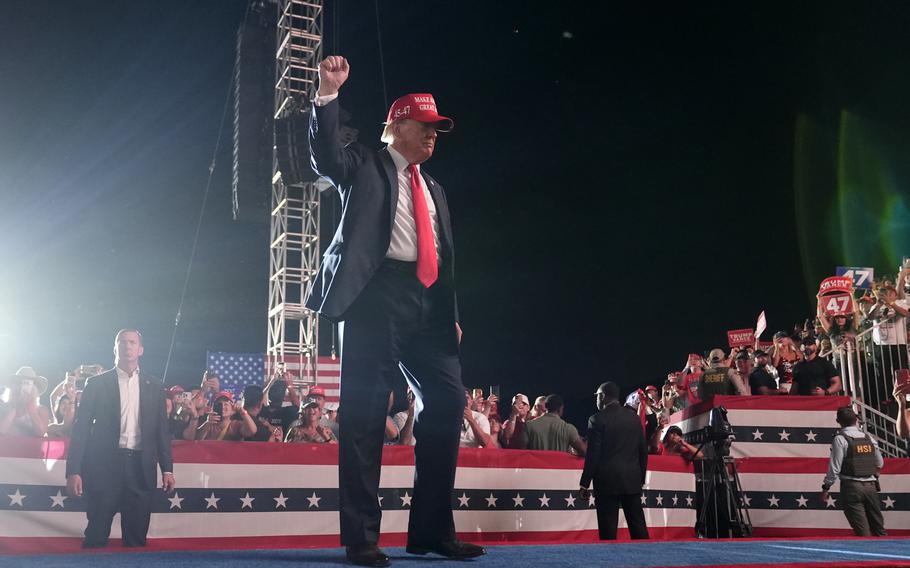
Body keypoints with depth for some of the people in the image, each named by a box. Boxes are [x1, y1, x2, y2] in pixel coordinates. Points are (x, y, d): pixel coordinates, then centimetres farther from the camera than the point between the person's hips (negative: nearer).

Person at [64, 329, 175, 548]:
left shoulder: (154, 386, 11)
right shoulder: (97, 383, 4)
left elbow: (162, 430, 11)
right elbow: (81, 428, 0)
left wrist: (167, 469, 4)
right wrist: (73, 471, -8)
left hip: (140, 467, 2)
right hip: (104, 465, -2)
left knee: (137, 537, 5)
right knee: (96, 536, 1)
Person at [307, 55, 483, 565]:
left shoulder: (434, 189, 26)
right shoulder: (365, 165, 11)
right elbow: (325, 157, -10)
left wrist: (453, 314, 15)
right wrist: (329, 93, -20)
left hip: (428, 303, 6)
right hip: (376, 293, -6)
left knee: (448, 403, 0)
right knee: (366, 412, -6)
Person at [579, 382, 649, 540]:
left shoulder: (597, 420, -7)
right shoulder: (634, 418, 9)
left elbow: (593, 455, -9)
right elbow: (643, 451, 11)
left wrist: (585, 484, -3)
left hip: (607, 481, -5)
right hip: (633, 481, 5)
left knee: (608, 531, -1)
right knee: (638, 528, 8)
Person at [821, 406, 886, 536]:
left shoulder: (840, 439, -8)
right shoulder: (869, 438, 8)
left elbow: (835, 467, -11)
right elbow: (880, 464, 16)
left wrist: (826, 488, -5)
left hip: (852, 487, -5)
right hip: (871, 486, 5)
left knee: (862, 531, -3)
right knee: (878, 528, 12)